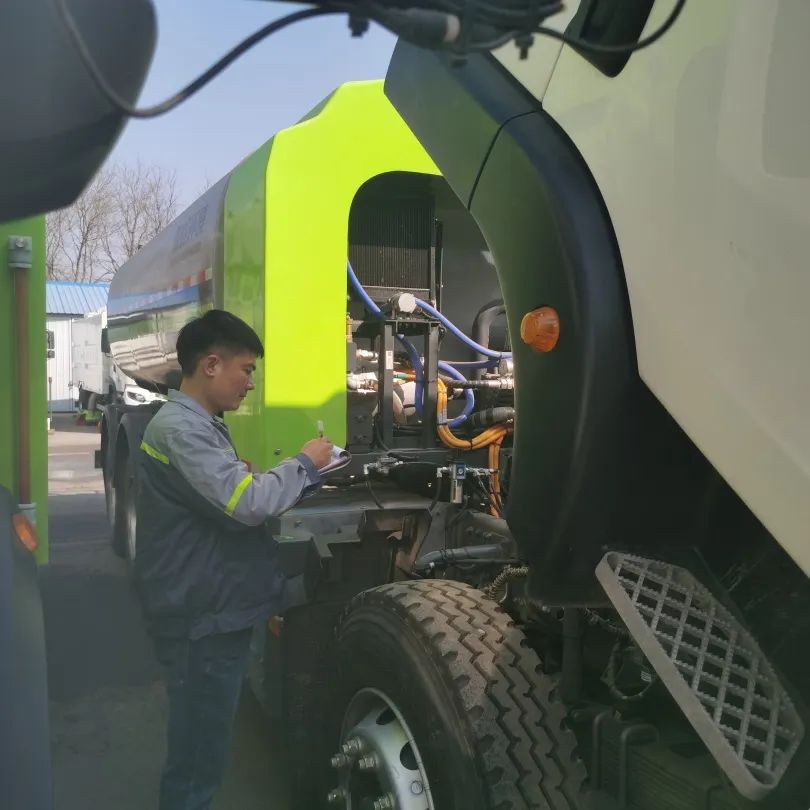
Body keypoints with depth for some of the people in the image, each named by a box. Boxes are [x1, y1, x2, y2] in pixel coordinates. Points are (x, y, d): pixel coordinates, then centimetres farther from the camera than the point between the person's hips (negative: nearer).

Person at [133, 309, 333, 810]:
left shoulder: (203, 425, 14)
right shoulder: (180, 428, -20)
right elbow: (246, 504, -29)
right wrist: (304, 464, -13)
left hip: (216, 612, 10)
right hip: (203, 619, -10)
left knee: (201, 748, 22)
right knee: (198, 755, 4)